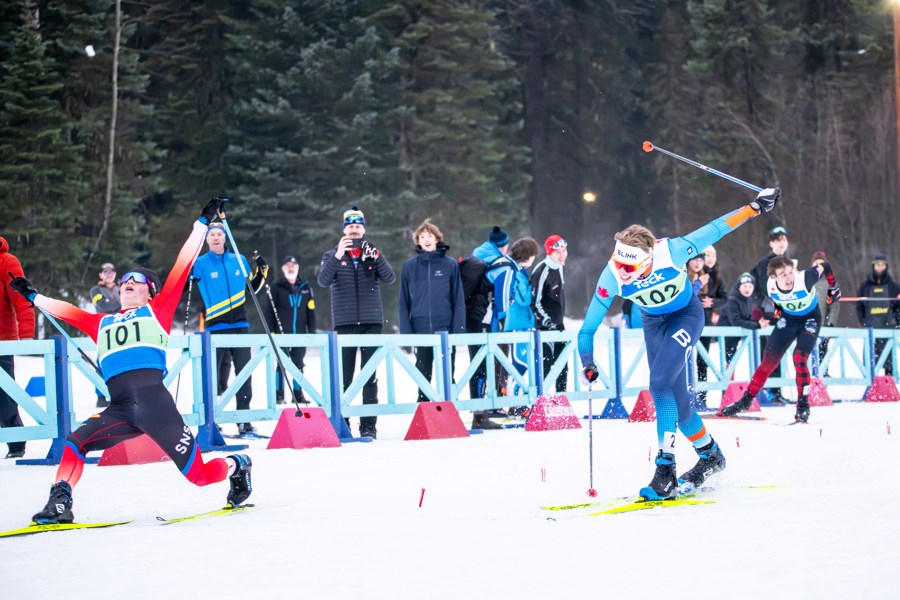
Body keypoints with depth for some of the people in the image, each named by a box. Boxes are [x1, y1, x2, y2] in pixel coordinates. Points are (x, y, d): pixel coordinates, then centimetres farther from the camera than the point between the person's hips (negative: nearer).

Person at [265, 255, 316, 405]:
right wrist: (271, 332, -9)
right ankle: (279, 395, 2)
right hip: (281, 333, -3)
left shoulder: (305, 286, 10)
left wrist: (312, 332, 6)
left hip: (300, 333, 3)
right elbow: (270, 311, -2)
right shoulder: (276, 286, -1)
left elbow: (311, 311, 11)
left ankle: (298, 394, 15)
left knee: (298, 364, 8)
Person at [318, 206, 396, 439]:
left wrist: (377, 257, -23)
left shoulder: (373, 254, 10)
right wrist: (338, 256, -26)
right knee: (344, 376, -2)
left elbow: (390, 278, -5)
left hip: (371, 322, 1)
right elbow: (323, 280, -11)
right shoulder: (332, 256, 7)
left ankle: (369, 425, 1)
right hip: (344, 323, -1)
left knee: (370, 376, 0)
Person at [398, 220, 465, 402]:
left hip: (445, 329, -1)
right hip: (421, 330, 1)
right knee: (423, 374, 8)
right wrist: (406, 332, -2)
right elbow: (404, 301, 5)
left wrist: (458, 329, -6)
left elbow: (458, 299, 1)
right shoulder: (409, 267, 4)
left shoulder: (450, 265, 1)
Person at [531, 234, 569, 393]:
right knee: (545, 363, -12)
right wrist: (547, 321, -25)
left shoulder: (558, 267, 9)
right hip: (543, 326, -9)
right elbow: (534, 301, -21)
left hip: (557, 324, 9)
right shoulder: (542, 271, -20)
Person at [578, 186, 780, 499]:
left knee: (660, 384, -23)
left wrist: (755, 207, -16)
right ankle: (710, 455, 31)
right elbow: (588, 327, -17)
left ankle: (665, 471, -21)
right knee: (676, 399, 6)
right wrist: (587, 362, -31)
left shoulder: (671, 251, -35)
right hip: (654, 323, 4)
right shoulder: (611, 277, -27)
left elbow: (715, 229, -21)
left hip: (687, 315, -4)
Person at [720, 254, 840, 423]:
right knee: (769, 360, 1)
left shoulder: (805, 278, -35)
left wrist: (834, 288, -2)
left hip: (810, 319, -3)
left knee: (799, 359, -22)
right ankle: (746, 400, 15)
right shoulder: (771, 286, -24)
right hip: (788, 318, 3)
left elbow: (825, 267, -15)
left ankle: (803, 406, -8)